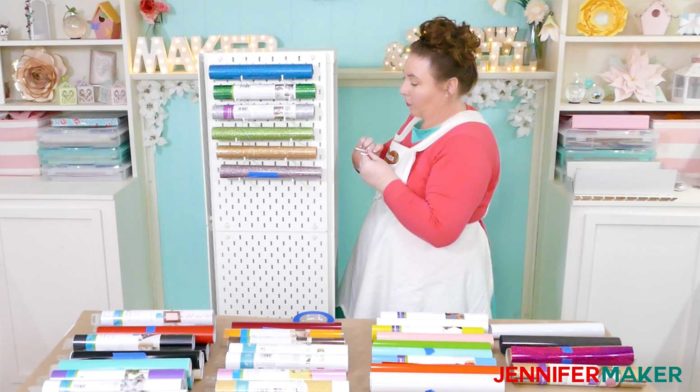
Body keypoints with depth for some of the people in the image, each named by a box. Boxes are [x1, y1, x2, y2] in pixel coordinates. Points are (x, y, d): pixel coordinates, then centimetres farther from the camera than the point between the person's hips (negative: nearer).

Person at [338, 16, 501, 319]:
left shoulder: (468, 145, -24)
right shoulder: (422, 118, 4)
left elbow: (440, 230, -29)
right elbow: (402, 166, 18)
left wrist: (385, 182, -27)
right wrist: (372, 156, -4)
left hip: (433, 281, -9)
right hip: (393, 262, 9)